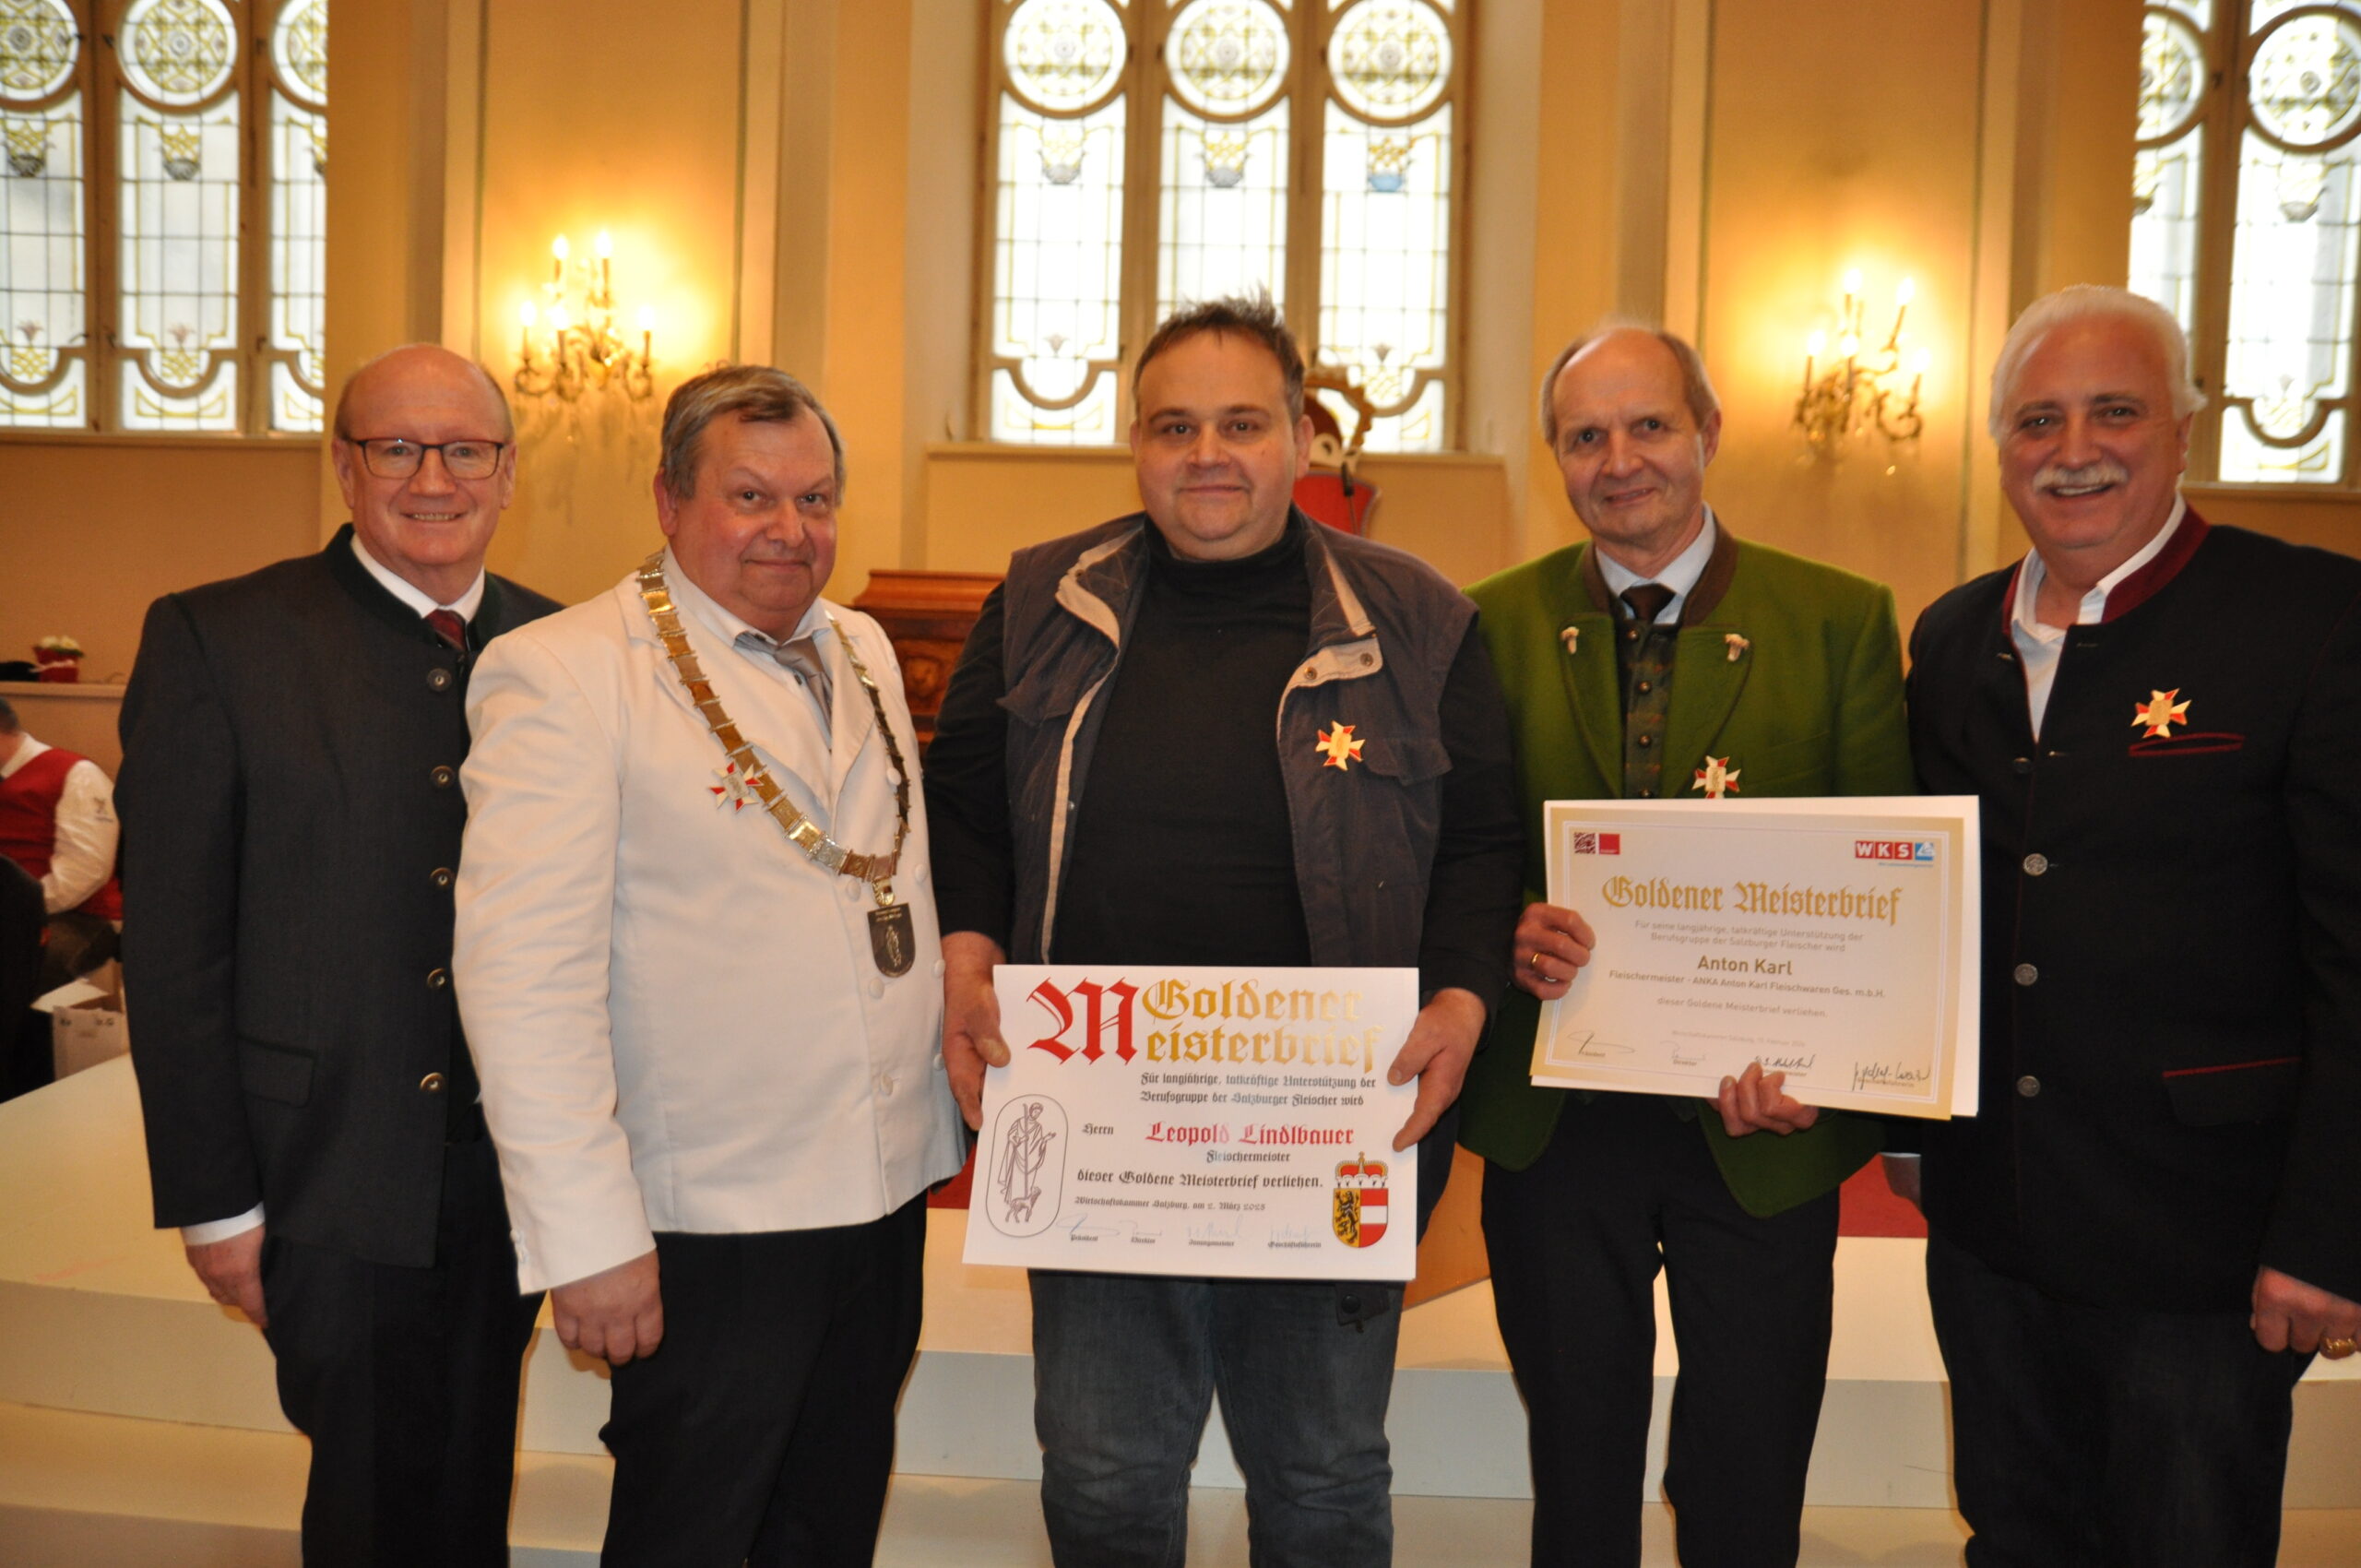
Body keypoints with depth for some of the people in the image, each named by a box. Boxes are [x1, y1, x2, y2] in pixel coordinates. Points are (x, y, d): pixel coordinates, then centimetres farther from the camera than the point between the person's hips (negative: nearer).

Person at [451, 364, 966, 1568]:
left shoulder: (864, 653, 10)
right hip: (706, 1226, -6)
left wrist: (938, 1127, 15)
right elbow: (524, 973, -17)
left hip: (887, 1195, 7)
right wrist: (587, 1238, -19)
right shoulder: (563, 674, -12)